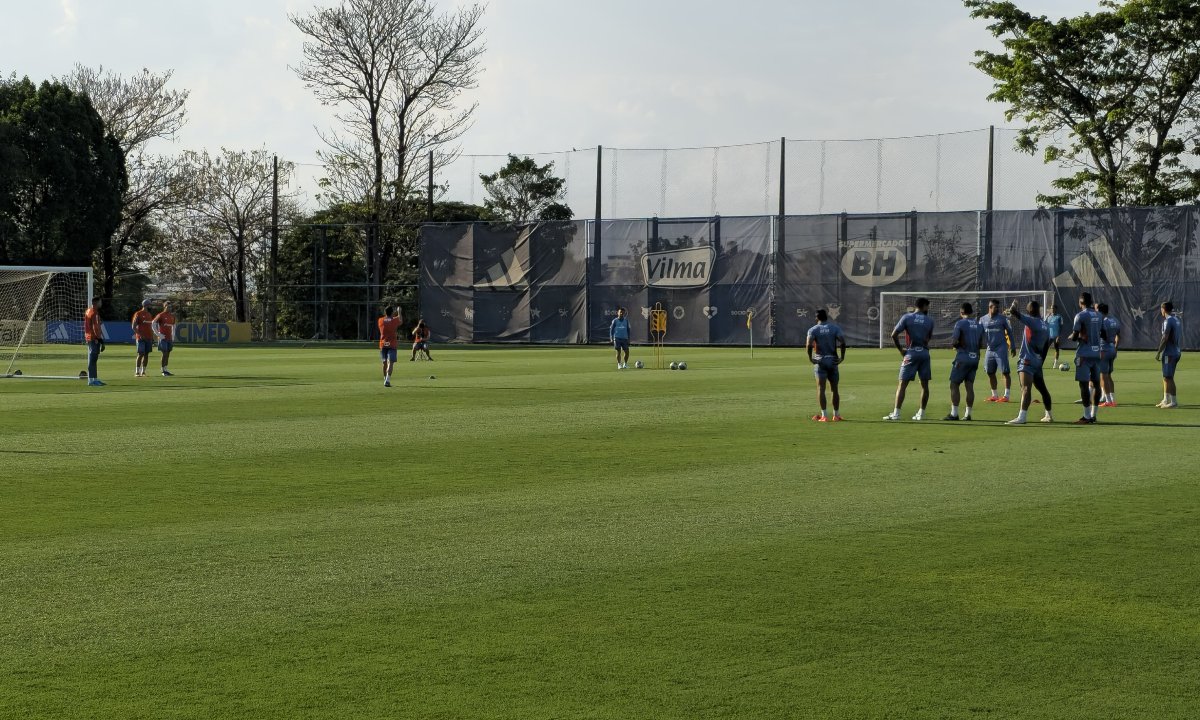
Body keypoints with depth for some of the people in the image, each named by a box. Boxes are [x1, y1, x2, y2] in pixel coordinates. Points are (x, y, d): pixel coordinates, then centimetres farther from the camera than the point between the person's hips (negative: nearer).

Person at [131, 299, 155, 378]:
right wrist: (140, 335, -18)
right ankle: (137, 372, -6)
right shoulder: (138, 314, -5)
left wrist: (153, 338, 16)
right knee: (140, 354, -10)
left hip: (148, 338, 7)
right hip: (141, 338, -7)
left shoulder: (149, 315, 16)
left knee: (146, 355, 6)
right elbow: (133, 326, -8)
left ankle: (143, 372, 11)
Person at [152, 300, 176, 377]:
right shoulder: (160, 315, -6)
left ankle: (166, 370, 11)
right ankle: (163, 371, -7)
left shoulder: (172, 316, 14)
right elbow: (153, 324, -10)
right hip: (163, 338, -6)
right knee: (165, 354, -10)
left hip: (169, 338, 6)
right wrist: (158, 334, -13)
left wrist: (173, 338, 16)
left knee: (168, 354, 7)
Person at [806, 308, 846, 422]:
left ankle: (824, 415, -11)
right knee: (834, 389, 10)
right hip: (833, 360, 2)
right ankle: (836, 415, 14)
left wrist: (810, 357, -9)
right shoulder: (835, 328, 3)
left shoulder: (813, 330, -1)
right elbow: (843, 342, -9)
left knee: (821, 389, -3)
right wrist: (842, 357, -4)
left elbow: (809, 344, -16)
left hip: (819, 361, -2)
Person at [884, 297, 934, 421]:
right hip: (924, 353, 2)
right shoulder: (929, 320, 5)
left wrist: (901, 349, 2)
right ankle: (921, 413, 14)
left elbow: (894, 335, -6)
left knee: (902, 384, -3)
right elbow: (929, 338, 10)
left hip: (911, 352, -2)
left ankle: (896, 413, -10)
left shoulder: (907, 317, -1)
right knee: (924, 384, 11)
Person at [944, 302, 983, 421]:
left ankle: (954, 413, -5)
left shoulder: (960, 323, -8)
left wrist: (955, 345, 7)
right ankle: (968, 414, 5)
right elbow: (981, 344, 15)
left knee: (954, 385, -1)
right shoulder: (978, 326, 11)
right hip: (975, 359, 6)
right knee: (969, 386, 7)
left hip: (963, 358, -6)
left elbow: (953, 342, -14)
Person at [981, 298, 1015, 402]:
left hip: (1001, 349, -4)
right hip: (990, 350, 4)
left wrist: (1013, 347, 2)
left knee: (1005, 372, -7)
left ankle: (1006, 396, -5)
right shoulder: (983, 320, 8)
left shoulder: (1002, 319, 0)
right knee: (990, 373, 7)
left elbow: (1009, 332, 4)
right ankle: (994, 395, 18)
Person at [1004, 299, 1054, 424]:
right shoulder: (1044, 326, 14)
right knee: (1042, 389, 19)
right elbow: (1045, 348, 18)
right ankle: (1049, 415, 31)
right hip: (1037, 362, 9)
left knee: (1026, 388, -19)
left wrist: (1014, 305, 8)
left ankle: (1021, 417, -30)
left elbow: (1013, 312, -15)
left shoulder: (1032, 321, -10)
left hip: (1027, 361, -9)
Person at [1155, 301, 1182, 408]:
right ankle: (1166, 400, 20)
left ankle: (1174, 401, -5)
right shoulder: (1176, 320, 14)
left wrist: (1158, 352, -15)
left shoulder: (1168, 321, -14)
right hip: (1176, 352, 9)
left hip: (1169, 353, -9)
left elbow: (1165, 338, -19)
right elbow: (1180, 338, 18)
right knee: (1166, 377, 16)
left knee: (1168, 377, -6)